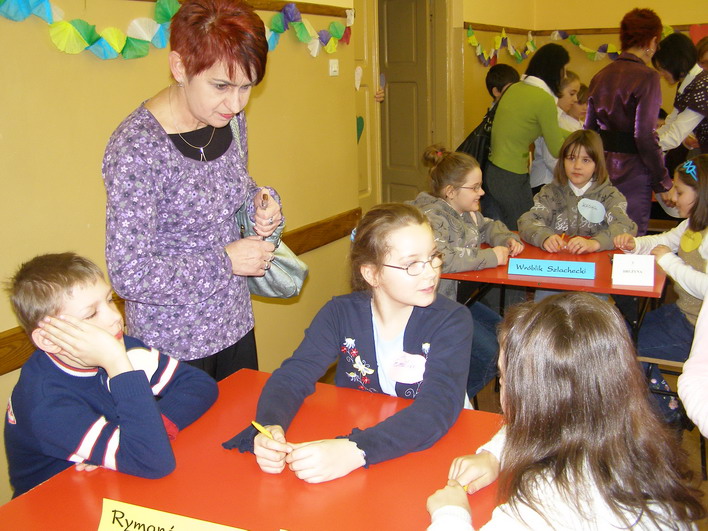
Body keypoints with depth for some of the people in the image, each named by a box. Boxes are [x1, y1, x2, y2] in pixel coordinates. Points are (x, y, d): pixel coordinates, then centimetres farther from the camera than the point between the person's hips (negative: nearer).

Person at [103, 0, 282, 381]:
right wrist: (226, 261, -19)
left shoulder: (230, 118, -4)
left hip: (235, 321, 7)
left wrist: (260, 200, -6)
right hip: (173, 342, -7)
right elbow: (129, 275, -25)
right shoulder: (136, 149, -26)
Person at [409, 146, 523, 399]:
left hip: (460, 296, 10)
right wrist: (490, 257, -29)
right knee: (490, 354, -16)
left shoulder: (467, 212, 8)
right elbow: (439, 258, -40)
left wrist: (507, 240, 5)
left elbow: (489, 226, 30)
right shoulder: (432, 216, -21)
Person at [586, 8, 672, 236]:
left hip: (602, 167, 7)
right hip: (632, 172, -7)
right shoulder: (646, 76, -11)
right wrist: (664, 182, -10)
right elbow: (645, 136, -17)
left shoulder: (600, 76, 10)